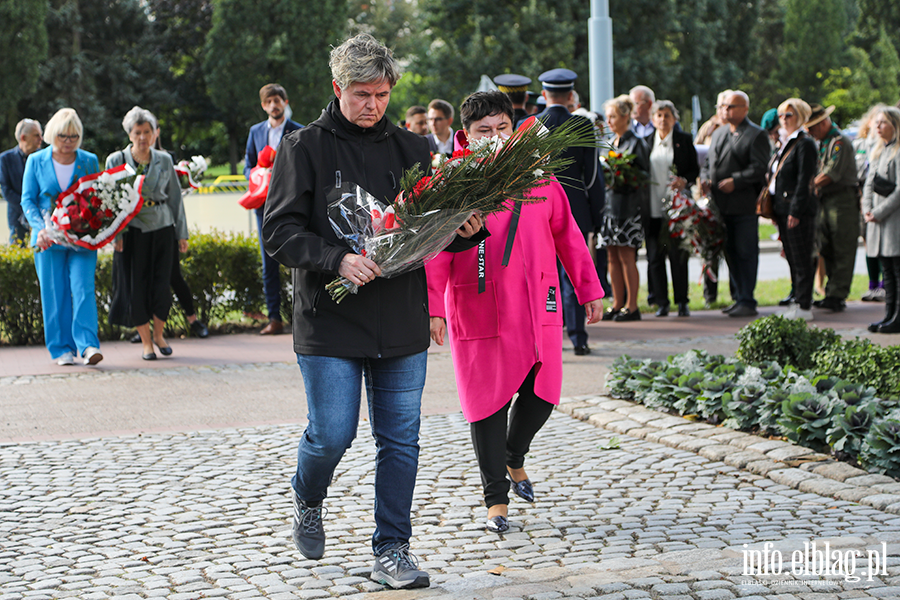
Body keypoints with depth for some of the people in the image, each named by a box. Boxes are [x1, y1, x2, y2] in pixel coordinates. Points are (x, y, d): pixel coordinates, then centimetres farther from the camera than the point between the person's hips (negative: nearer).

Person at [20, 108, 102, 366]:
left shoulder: (90, 161, 7)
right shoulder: (36, 161, 6)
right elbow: (28, 200, 6)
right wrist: (40, 228, -10)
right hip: (49, 237, 0)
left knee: (83, 288, -12)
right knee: (54, 292, 1)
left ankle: (88, 345, -17)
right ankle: (62, 349, 8)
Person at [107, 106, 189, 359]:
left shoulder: (164, 160, 6)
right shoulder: (116, 160, 1)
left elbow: (175, 197, 11)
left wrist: (182, 233, 9)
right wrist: (115, 233, -7)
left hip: (162, 228, 1)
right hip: (132, 231, -1)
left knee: (161, 285, -3)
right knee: (136, 286, -1)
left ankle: (158, 334, 20)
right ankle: (146, 342, 12)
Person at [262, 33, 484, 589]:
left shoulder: (411, 148, 11)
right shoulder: (304, 148, -1)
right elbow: (280, 231, -7)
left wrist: (465, 230, -9)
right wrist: (336, 260, -22)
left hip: (402, 324, 3)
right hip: (330, 320, -3)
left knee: (401, 440, 5)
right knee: (332, 436, -3)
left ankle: (393, 548, 16)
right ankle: (308, 501, 30)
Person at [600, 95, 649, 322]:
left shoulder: (635, 143, -5)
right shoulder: (609, 143, 16)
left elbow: (644, 175, -6)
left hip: (628, 206, -7)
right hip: (609, 203, 7)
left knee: (626, 256, -5)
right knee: (613, 256, 7)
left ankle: (632, 306, 0)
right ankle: (617, 304, 12)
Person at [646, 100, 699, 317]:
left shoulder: (684, 139, 6)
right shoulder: (646, 141, 11)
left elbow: (695, 169, 5)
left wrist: (684, 181, -15)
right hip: (652, 208, 2)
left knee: (677, 255, -2)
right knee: (655, 256, 1)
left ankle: (682, 302, 6)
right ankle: (662, 303, 8)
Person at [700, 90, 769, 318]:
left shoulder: (756, 135, -4)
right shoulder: (719, 133, 20)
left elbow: (759, 168, -13)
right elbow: (708, 161, 23)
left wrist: (735, 181, -21)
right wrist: (704, 178, 3)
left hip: (744, 205, -7)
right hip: (721, 205, 7)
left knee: (746, 252, -6)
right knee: (731, 253, 12)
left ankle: (747, 301, -3)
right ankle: (738, 297, 20)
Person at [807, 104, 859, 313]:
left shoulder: (840, 142, -12)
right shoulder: (821, 143, 18)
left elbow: (831, 174, -20)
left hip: (842, 200, -9)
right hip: (825, 201, 9)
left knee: (842, 252, -7)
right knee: (827, 251, 9)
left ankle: (837, 295, -8)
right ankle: (832, 295, 13)